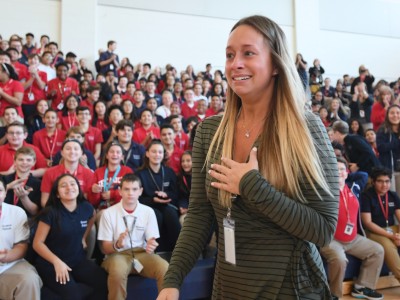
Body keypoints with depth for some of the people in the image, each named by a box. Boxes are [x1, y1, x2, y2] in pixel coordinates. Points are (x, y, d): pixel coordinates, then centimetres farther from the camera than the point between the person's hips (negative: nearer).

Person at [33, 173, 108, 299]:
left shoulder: (86, 207, -2)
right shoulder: (50, 212, -14)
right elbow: (37, 243, -11)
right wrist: (56, 261, -23)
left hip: (78, 260, 4)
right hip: (51, 264, -4)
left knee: (105, 282, -22)